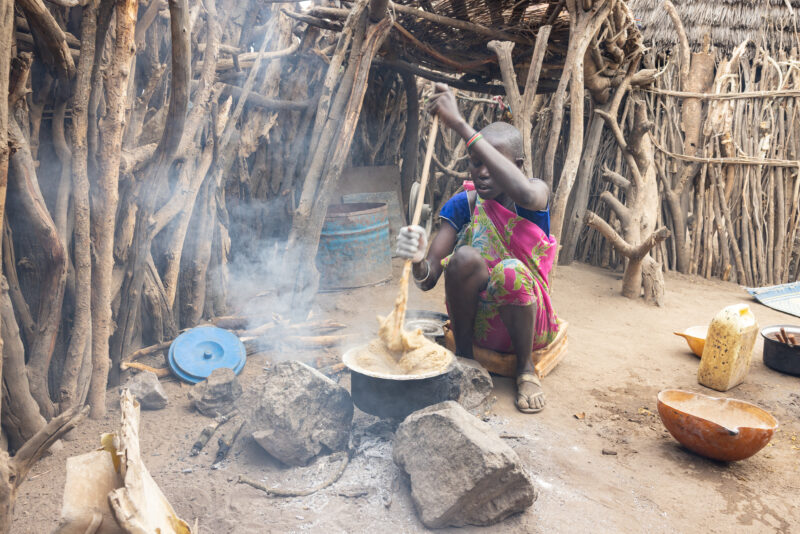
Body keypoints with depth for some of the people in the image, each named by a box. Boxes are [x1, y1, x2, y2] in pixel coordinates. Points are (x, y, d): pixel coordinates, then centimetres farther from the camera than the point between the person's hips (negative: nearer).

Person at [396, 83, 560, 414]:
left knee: (511, 271, -35)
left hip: (527, 322, -1)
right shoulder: (462, 206, -4)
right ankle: (463, 356, -7)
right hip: (478, 322, 1)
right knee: (465, 257, -30)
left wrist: (460, 125, -41)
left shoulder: (537, 193, -9)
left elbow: (527, 194, -40)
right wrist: (418, 260, -37)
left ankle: (526, 368, -7)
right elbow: (429, 279, -11)